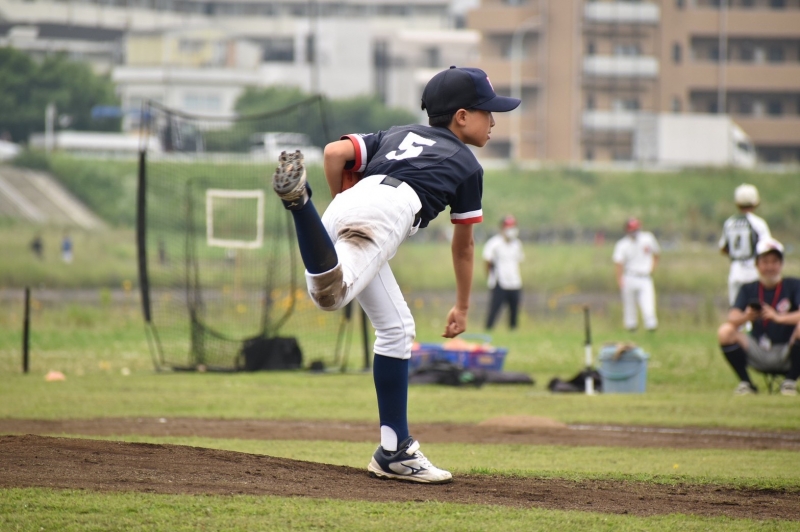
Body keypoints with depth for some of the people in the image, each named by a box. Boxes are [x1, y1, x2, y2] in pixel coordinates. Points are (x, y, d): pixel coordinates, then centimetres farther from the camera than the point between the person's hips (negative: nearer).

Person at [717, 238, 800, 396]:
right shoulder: (748, 289, 4)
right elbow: (732, 318, -12)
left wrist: (779, 317, -38)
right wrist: (746, 317, -35)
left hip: (786, 355, -2)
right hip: (758, 356, 2)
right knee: (725, 331, -19)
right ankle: (745, 383, -8)